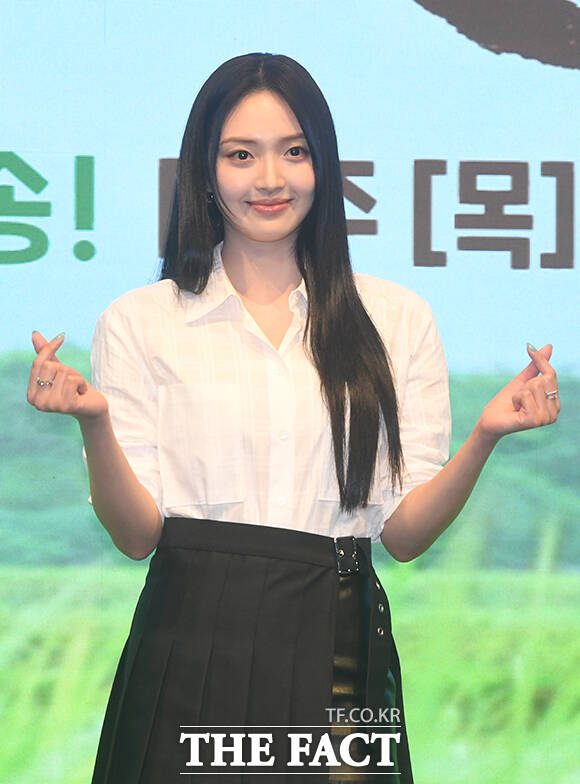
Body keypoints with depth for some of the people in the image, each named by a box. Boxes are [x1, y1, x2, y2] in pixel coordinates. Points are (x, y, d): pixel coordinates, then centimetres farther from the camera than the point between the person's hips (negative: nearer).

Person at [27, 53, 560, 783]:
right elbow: (135, 532, -2)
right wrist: (93, 422, -19)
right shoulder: (139, 322, 4)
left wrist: (484, 436, -13)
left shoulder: (398, 319, 7)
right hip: (193, 659, -1)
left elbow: (404, 531, 3)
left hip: (338, 649, 1)